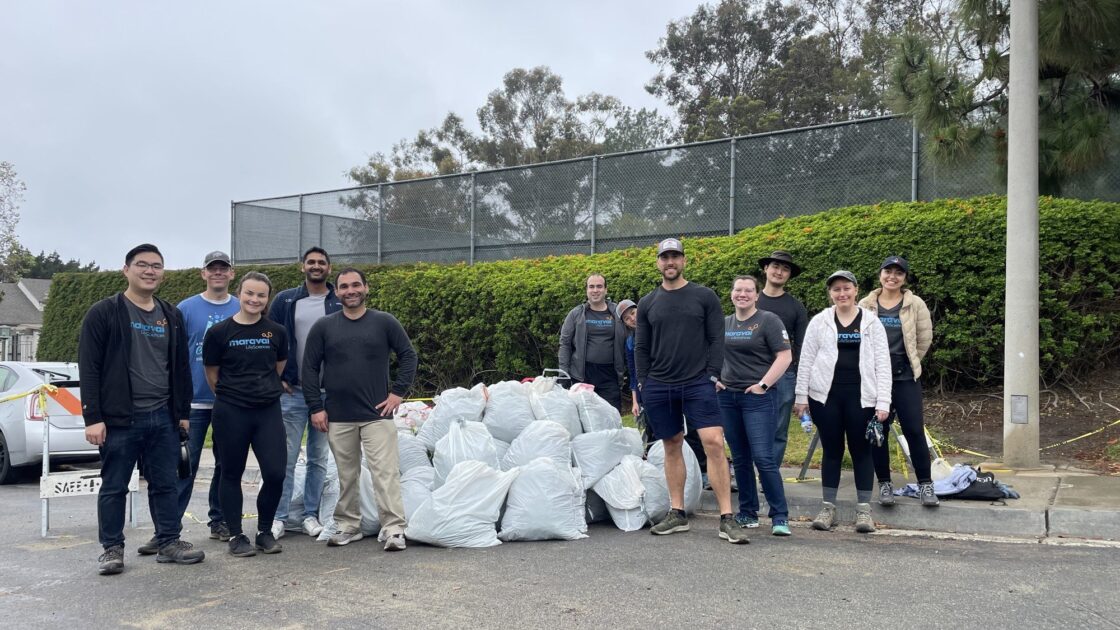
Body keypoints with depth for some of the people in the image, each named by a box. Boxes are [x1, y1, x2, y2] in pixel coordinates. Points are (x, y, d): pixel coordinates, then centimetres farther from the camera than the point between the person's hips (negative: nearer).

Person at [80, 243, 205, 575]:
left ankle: (169, 542, 19)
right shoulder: (104, 313, -4)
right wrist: (93, 417, -13)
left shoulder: (171, 316, 12)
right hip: (120, 418, -4)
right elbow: (89, 369, -8)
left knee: (165, 484, 9)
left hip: (163, 417, 5)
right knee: (114, 487, 5)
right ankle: (112, 548, 17)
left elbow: (181, 367, 15)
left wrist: (183, 411, 12)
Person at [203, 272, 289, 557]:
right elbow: (211, 373, 7)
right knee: (232, 474, 7)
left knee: (275, 473, -4)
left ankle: (264, 531, 16)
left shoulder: (277, 332, 4)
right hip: (230, 413, -2)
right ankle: (236, 535, 19)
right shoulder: (219, 332, -2)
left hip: (268, 411, 2)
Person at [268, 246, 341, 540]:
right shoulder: (285, 301, 4)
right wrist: (277, 378, -1)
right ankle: (278, 517, 8)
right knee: (286, 457, 0)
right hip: (292, 391, -1)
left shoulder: (341, 304, 4)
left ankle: (310, 515, 17)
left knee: (319, 458, 8)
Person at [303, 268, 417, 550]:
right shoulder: (323, 327, 5)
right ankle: (348, 526, 23)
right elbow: (310, 368, 6)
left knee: (385, 471, -6)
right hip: (338, 418, 2)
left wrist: (398, 392, -4)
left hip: (377, 414, -2)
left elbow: (408, 355, 5)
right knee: (346, 475, 11)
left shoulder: (385, 323, 2)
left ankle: (393, 528, -2)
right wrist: (316, 407, 0)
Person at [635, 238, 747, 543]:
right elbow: (641, 347, 13)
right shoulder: (647, 303, 11)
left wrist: (712, 376, -6)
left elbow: (716, 340, 2)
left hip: (698, 384, -3)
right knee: (672, 447, 9)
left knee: (714, 443, -12)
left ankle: (726, 519, -8)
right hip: (658, 387, 3)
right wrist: (644, 382, 6)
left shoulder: (705, 296, 4)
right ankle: (677, 514, 18)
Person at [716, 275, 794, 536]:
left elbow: (785, 356, -9)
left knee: (763, 457, -11)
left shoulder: (768, 320, -4)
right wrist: (715, 379, 9)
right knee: (740, 459, 10)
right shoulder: (724, 324, 12)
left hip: (758, 398, -6)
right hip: (728, 397, 6)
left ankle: (780, 516, -2)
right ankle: (747, 512, 21)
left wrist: (763, 384, -13)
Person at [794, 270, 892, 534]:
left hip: (861, 396, 0)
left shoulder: (872, 322, 5)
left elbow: (882, 363, 1)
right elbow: (806, 361, 5)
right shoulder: (819, 321, 5)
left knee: (861, 450, 4)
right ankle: (828, 508, 15)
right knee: (831, 450, 7)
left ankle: (864, 509, 12)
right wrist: (801, 397, 0)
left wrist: (883, 402, -6)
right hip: (826, 395, 1)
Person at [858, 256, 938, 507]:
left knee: (914, 430, -2)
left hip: (905, 378, -1)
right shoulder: (866, 305, 4)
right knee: (878, 431, 5)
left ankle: (925, 484, 8)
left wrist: (910, 363, 10)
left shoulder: (915, 304, 2)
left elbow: (925, 338, 7)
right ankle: (884, 484, 16)